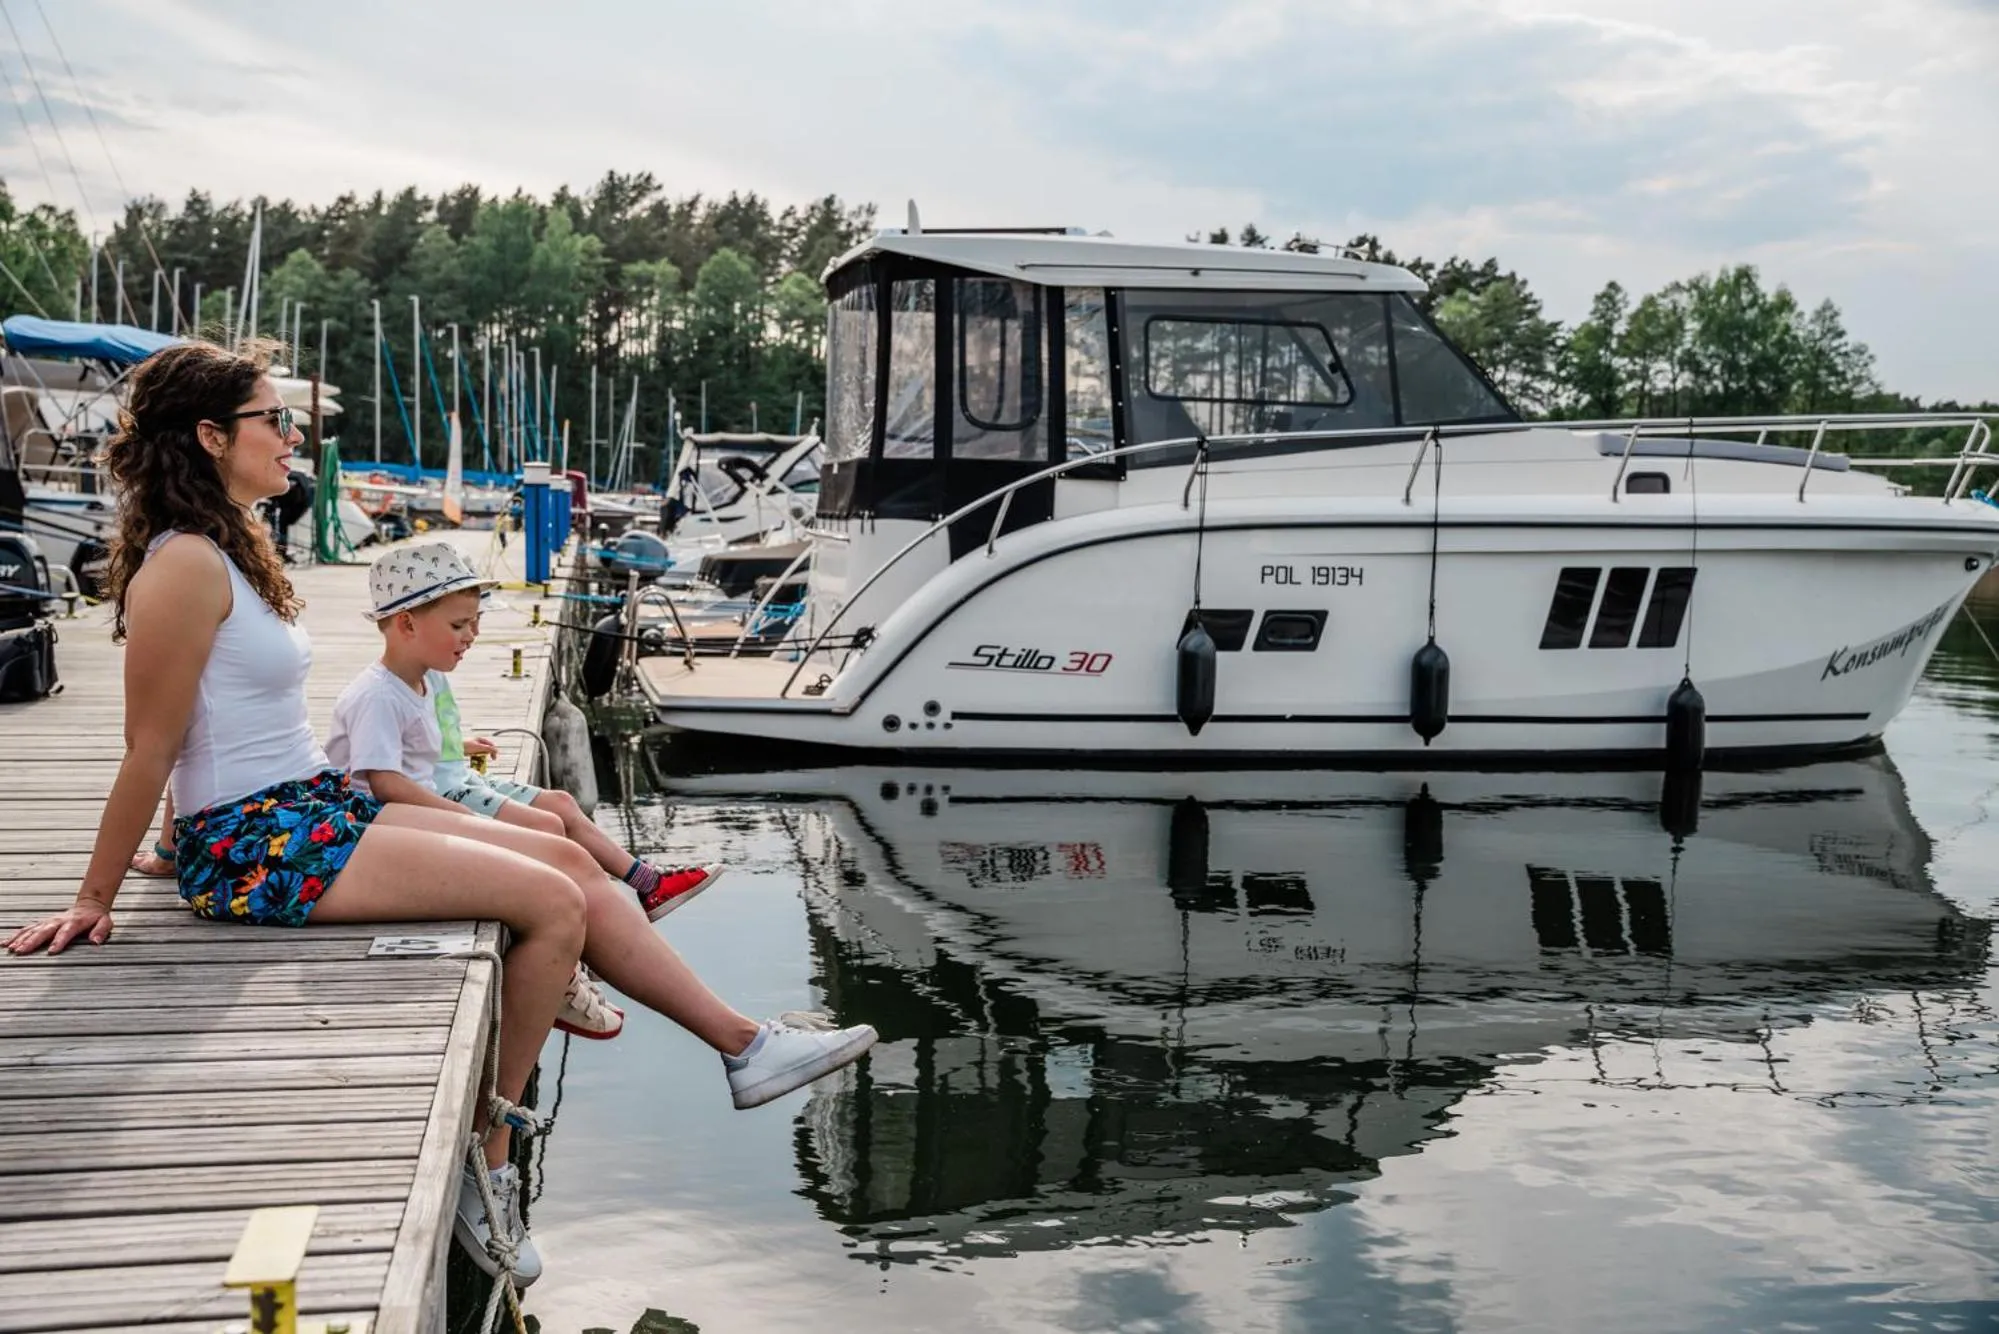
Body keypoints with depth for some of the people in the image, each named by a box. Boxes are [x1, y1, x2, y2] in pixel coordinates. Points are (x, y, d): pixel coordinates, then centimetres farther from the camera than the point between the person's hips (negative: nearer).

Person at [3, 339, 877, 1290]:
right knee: (552, 899, -15)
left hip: (317, 811, 10)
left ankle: (745, 1045, 10)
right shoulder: (185, 566, -16)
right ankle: (488, 1162, -3)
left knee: (568, 865, 3)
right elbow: (149, 750, -15)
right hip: (256, 845, -10)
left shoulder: (230, 550, 14)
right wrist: (91, 904, -11)